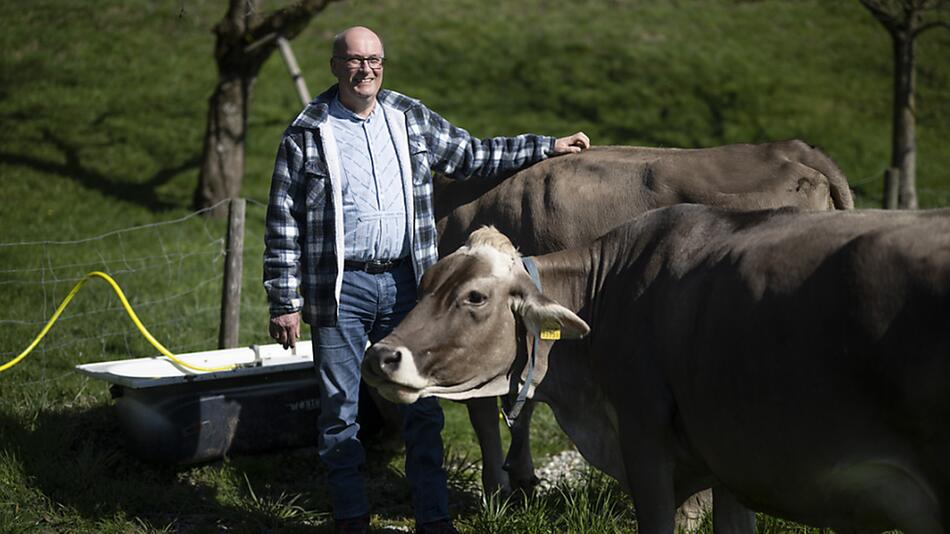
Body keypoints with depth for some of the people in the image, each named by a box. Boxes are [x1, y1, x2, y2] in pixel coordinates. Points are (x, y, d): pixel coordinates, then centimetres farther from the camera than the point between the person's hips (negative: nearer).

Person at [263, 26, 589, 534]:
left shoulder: (411, 119, 9)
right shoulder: (306, 134, -2)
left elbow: (472, 155, 20)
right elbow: (283, 224, -2)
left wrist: (547, 146, 17)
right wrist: (285, 302, -5)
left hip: (406, 283, 3)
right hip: (339, 288, -3)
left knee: (422, 406, 6)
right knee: (339, 410, 4)